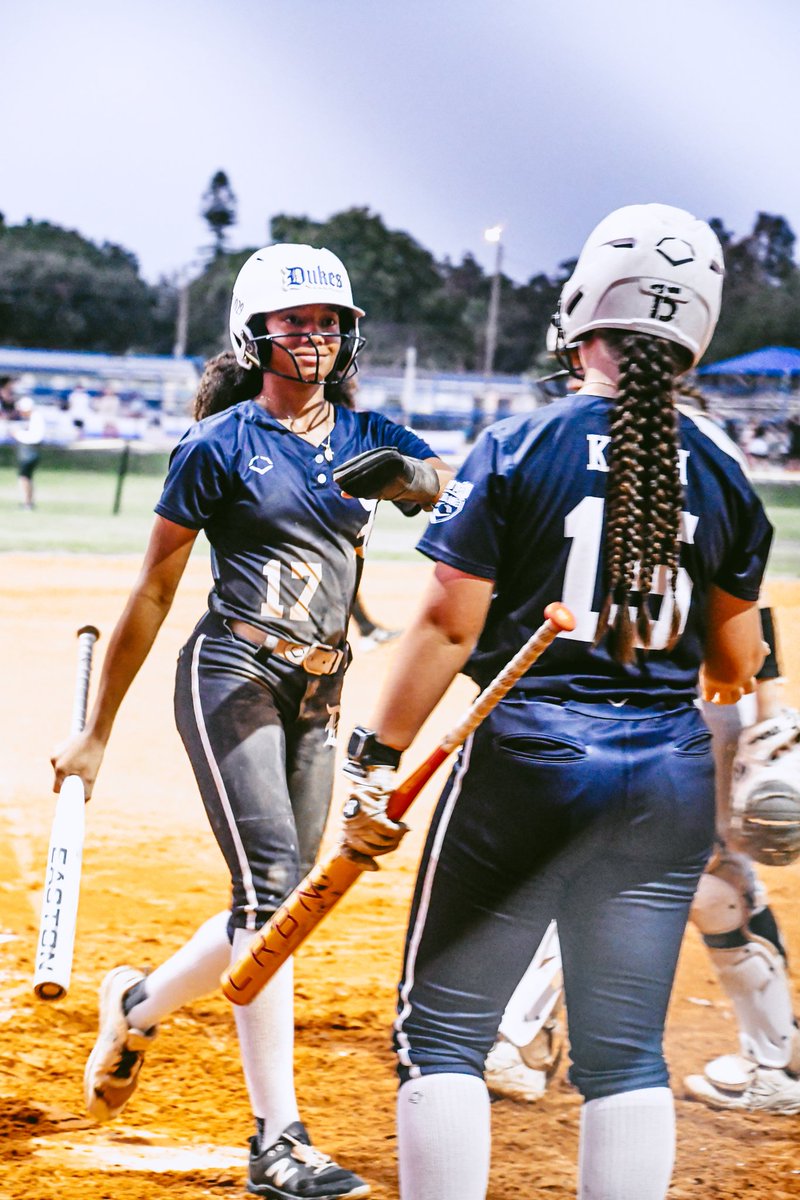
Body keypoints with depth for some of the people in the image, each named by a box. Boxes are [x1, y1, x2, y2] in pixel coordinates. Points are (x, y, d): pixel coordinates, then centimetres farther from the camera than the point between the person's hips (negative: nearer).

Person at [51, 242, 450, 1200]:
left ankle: (136, 1006, 33)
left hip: (317, 697, 6)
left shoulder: (367, 438, 11)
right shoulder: (220, 444, -3)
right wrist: (96, 733, 1)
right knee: (272, 893, -17)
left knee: (274, 909, 7)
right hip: (233, 678, -6)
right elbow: (152, 592, 0)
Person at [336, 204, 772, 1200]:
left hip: (528, 762, -4)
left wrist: (376, 761, -4)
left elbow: (447, 624, -10)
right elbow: (735, 664, 12)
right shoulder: (722, 478, 5)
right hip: (670, 778, 4)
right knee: (625, 1052, 9)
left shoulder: (517, 449, -7)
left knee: (442, 1031, 6)